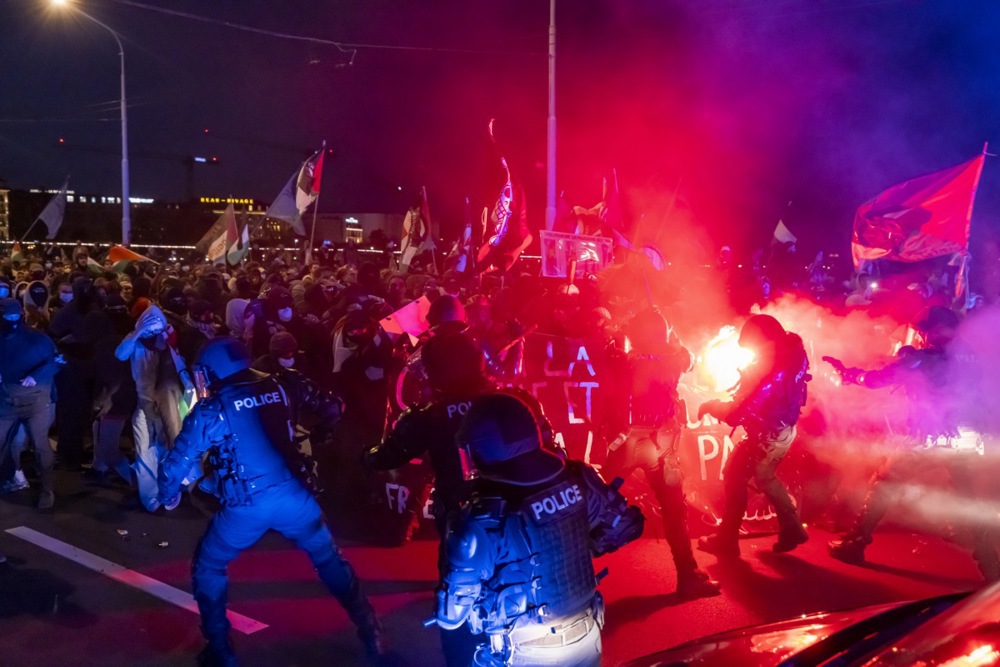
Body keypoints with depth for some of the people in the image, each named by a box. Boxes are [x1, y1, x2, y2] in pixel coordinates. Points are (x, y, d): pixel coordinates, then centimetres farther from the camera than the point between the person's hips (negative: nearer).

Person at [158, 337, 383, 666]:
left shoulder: (211, 409, -3)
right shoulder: (282, 387, 3)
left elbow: (179, 460, 0)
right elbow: (333, 408, 10)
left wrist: (166, 496, 20)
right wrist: (314, 436, 30)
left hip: (246, 507, -2)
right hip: (293, 496, 3)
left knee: (208, 568, 23)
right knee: (330, 560, 23)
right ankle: (370, 631, 25)